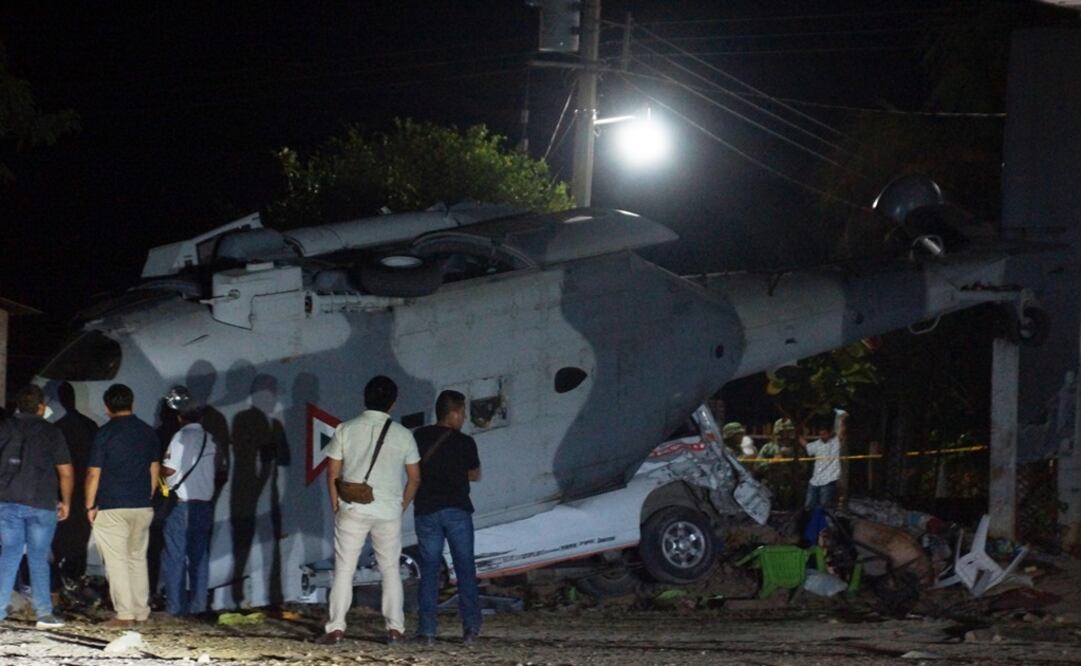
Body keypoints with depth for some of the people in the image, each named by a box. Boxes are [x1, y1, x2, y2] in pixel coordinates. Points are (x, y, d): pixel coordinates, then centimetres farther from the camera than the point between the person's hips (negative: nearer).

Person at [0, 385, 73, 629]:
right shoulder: (51, 432, -2)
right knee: (38, 558, 5)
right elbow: (66, 472, -3)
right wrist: (66, 502, 10)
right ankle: (44, 613, 3)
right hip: (42, 504, -2)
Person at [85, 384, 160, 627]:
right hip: (142, 506, 5)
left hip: (112, 507, -5)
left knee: (116, 561, -3)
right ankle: (142, 611, 17)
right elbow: (154, 470, 13)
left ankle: (124, 614, -7)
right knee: (138, 558, 16)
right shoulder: (148, 432, 7)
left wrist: (90, 506, -1)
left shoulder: (105, 433, -8)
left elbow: (94, 473, -8)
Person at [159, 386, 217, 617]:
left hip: (181, 503, -6)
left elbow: (169, 469, -13)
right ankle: (198, 604, 9)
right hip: (204, 503, 6)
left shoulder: (181, 437, -10)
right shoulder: (210, 440, 8)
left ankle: (176, 605, -3)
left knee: (175, 556, -1)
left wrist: (158, 472, 7)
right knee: (199, 557, 9)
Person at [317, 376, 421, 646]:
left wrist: (335, 505, 11)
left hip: (352, 509, -1)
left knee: (344, 568, 3)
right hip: (389, 512, 1)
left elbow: (332, 473, 1)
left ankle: (336, 627, -4)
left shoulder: (346, 430, -1)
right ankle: (395, 628, 8)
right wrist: (402, 506, 18)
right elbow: (414, 478, 7)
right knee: (390, 569, 12)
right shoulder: (402, 435, 1)